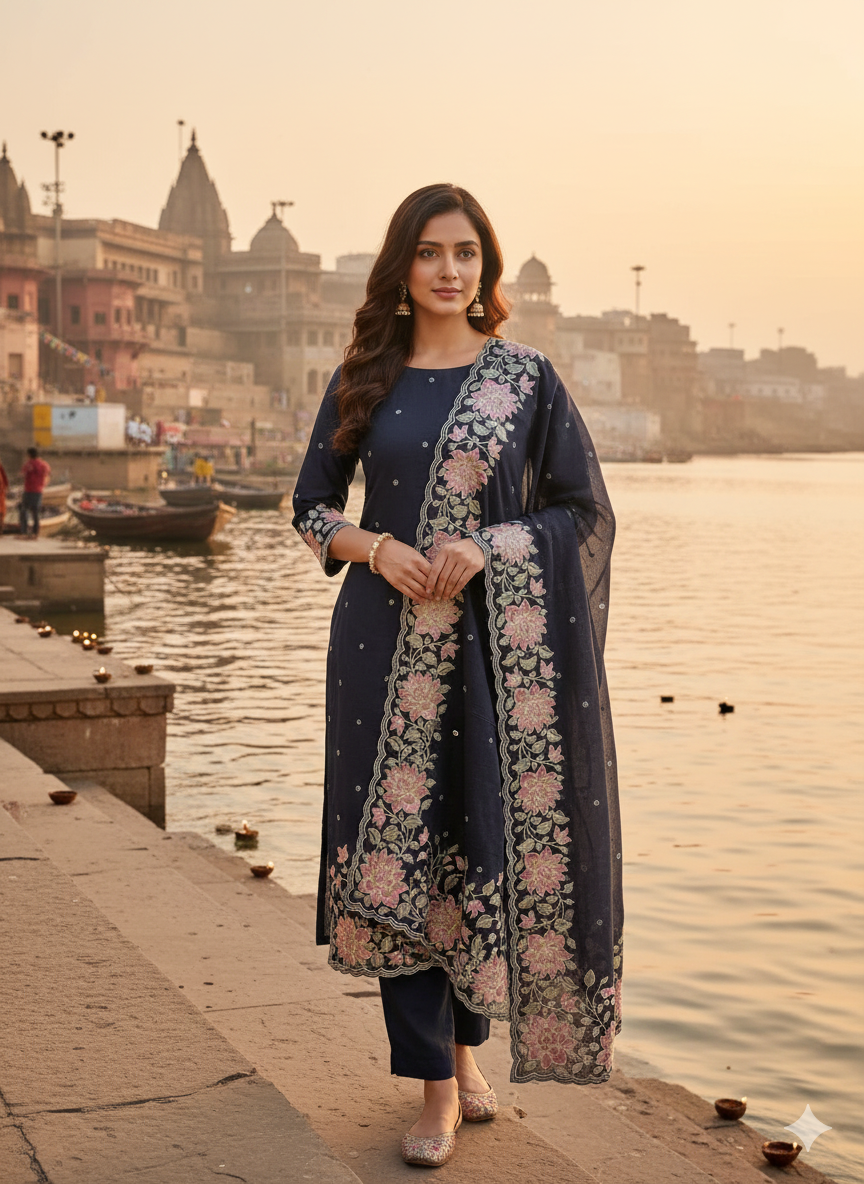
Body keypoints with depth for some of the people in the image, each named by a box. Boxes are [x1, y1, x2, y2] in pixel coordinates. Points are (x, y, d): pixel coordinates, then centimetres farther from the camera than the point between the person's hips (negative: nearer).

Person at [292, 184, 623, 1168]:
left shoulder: (525, 377, 3)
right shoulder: (364, 378, 7)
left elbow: (583, 509, 3)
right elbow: (312, 504, 11)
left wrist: (484, 548, -12)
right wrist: (378, 549, -9)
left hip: (498, 640, -1)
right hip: (390, 642, 1)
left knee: (488, 841, 6)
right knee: (398, 849, -2)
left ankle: (464, 1040, 28)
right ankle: (438, 1084, 8)